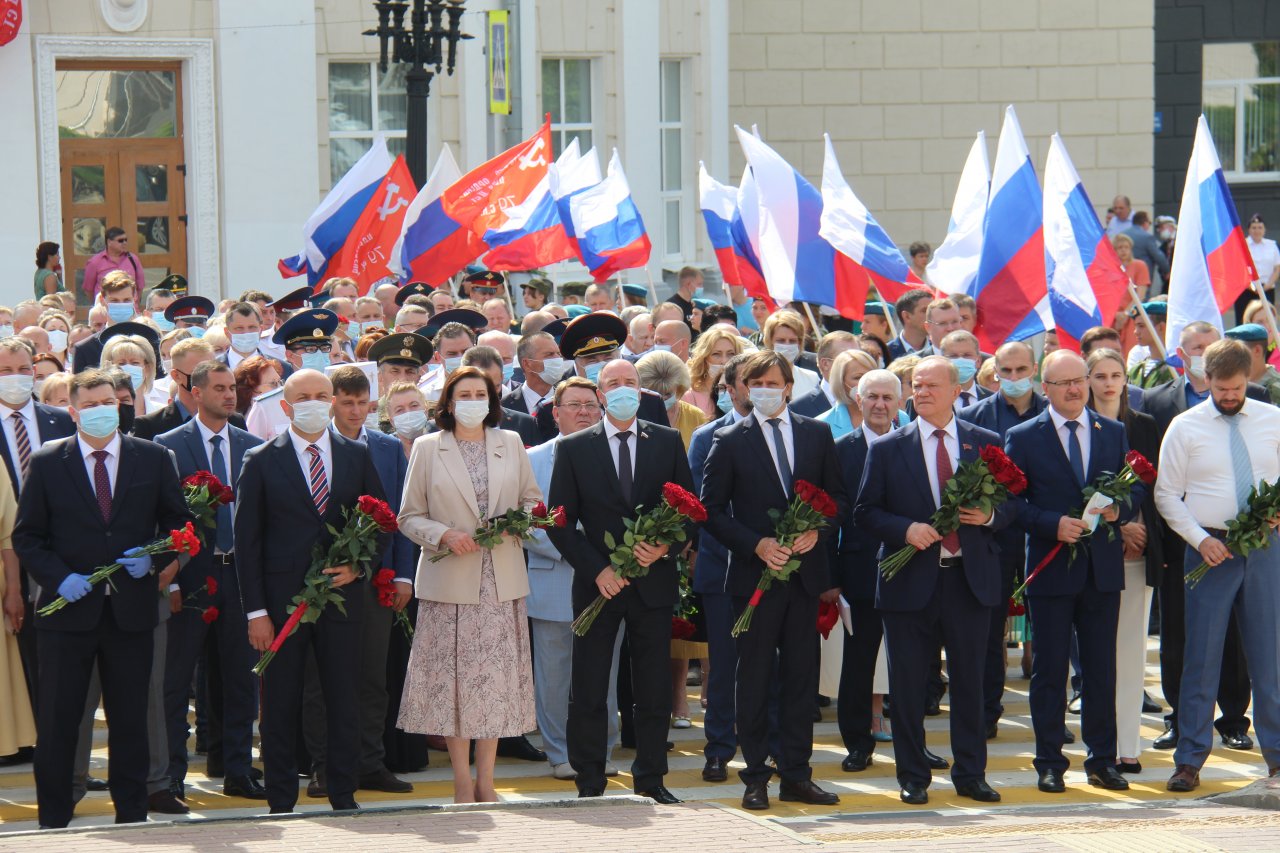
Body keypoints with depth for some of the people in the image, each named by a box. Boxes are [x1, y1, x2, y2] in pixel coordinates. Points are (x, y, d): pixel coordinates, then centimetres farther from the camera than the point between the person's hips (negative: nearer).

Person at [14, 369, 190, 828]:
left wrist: (153, 557, -8)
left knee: (130, 719, 8)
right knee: (57, 721, 2)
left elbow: (177, 522, 10)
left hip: (131, 607, 1)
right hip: (69, 607, -1)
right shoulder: (47, 463, 1)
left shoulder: (154, 459, 4)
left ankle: (131, 816, 18)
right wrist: (59, 577, -13)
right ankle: (53, 821, 11)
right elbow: (26, 536, 2)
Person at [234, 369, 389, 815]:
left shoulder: (357, 456, 7)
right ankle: (281, 803, 12)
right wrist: (256, 611, -8)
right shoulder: (261, 462, -1)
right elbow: (247, 541, -2)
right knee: (280, 706, 4)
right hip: (282, 601, -2)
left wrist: (358, 566, -6)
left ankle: (344, 796, 16)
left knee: (344, 702, 6)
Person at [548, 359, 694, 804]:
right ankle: (589, 786, 9)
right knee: (588, 692, 1)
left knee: (654, 690, 5)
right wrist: (597, 569, -10)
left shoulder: (668, 442, 7)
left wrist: (665, 546, -11)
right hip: (598, 583, -1)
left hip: (654, 582, 1)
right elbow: (561, 522, 0)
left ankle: (651, 782, 15)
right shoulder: (574, 448, 3)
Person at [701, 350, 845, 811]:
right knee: (754, 678, 2)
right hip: (754, 574, -3)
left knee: (801, 675, 6)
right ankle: (755, 777, 8)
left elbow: (837, 497, 10)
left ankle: (797, 775, 12)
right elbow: (712, 510, -3)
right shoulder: (730, 441, -1)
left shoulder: (817, 434, 7)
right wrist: (756, 544, -14)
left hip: (805, 571, 3)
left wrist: (816, 531, -9)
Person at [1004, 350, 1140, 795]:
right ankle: (1049, 763, 8)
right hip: (1051, 570, -3)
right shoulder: (1023, 438, 0)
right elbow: (1012, 503, -4)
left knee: (1102, 669, 7)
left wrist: (1120, 509, -11)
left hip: (1103, 569, 3)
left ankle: (1103, 760, 14)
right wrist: (1053, 524, -18)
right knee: (1049, 670, 1)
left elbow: (1137, 487, 10)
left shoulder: (1114, 433, 10)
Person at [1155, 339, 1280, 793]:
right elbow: (1167, 495, 1)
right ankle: (1189, 760, 4)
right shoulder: (1185, 427, 0)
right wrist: (1201, 539, -10)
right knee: (1201, 657, -2)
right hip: (1210, 548, -2)